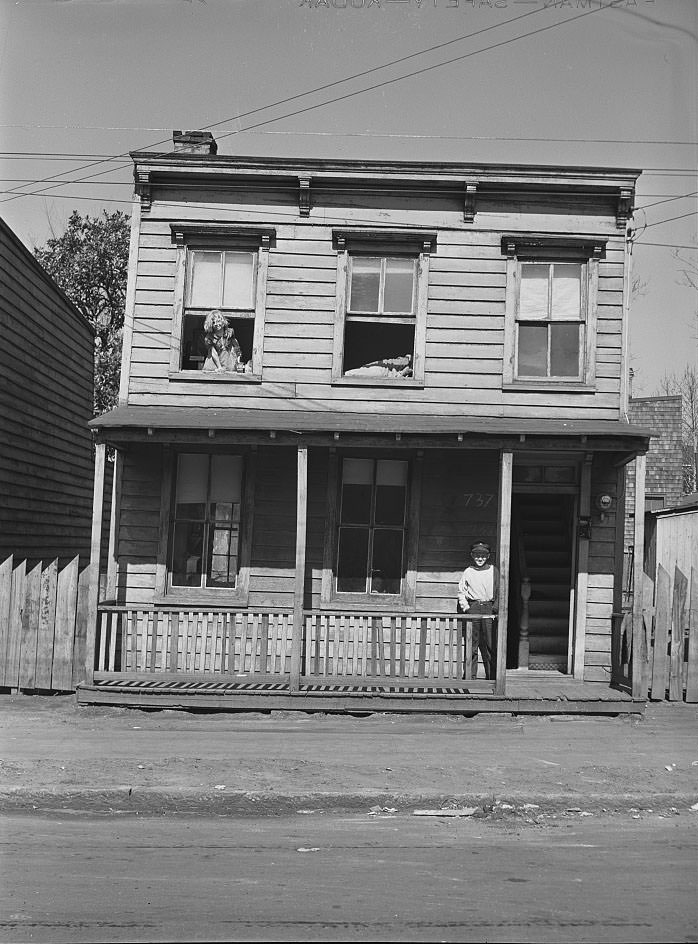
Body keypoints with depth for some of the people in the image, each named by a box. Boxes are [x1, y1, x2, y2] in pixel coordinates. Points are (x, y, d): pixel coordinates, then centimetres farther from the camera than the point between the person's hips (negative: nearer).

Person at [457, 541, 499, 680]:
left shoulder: (493, 571, 9)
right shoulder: (468, 572, 11)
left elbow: (499, 592, 9)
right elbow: (461, 592, 13)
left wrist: (495, 609, -1)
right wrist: (465, 606, 0)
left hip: (488, 609, -1)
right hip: (472, 609, 1)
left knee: (490, 645, -4)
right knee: (471, 644, -1)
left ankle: (492, 677, 2)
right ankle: (470, 675, 5)